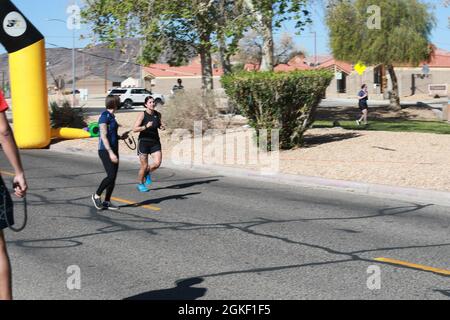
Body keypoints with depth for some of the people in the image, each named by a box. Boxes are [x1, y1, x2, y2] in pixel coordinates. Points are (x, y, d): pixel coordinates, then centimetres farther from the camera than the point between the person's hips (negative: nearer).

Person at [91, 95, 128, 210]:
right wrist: (111, 153, -25)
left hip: (113, 150, 9)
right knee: (111, 176, -16)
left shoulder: (111, 116, 14)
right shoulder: (104, 116, -13)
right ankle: (97, 195, 2)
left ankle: (106, 202, 10)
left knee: (113, 177, 5)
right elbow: (103, 136, -20)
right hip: (105, 151, -9)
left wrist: (121, 137, 13)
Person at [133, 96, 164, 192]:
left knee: (157, 163, -12)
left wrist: (161, 126, -1)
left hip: (155, 142, 4)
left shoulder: (158, 114, 3)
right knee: (144, 166, 1)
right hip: (144, 142, -4)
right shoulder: (142, 115, -11)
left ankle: (147, 173, 21)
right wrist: (146, 126, -29)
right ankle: (140, 184, 25)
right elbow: (135, 129, -16)